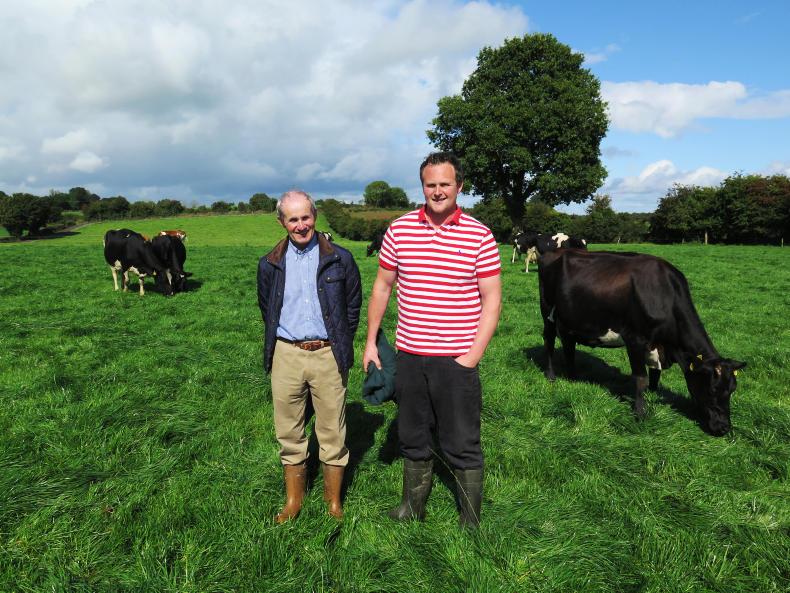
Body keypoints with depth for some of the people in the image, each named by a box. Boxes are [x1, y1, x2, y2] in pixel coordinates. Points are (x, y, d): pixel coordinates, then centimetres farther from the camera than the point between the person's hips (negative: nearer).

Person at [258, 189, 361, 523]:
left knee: (332, 432, 8)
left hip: (328, 355, -2)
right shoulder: (270, 264, 4)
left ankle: (334, 500, 26)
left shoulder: (339, 259, -2)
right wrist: (275, 346, 13)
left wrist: (340, 345, 7)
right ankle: (293, 499, 30)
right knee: (288, 433, 12)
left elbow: (353, 306, 7)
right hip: (286, 355, 2)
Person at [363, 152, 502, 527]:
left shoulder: (480, 235, -4)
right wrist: (370, 341, 8)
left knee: (462, 447, 8)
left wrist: (473, 356, -10)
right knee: (412, 439, 18)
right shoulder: (399, 229, 3)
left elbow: (492, 299, -3)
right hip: (409, 356, 3)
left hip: (457, 360, -3)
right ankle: (412, 509, 39)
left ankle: (471, 525, 27)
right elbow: (382, 287, 10)